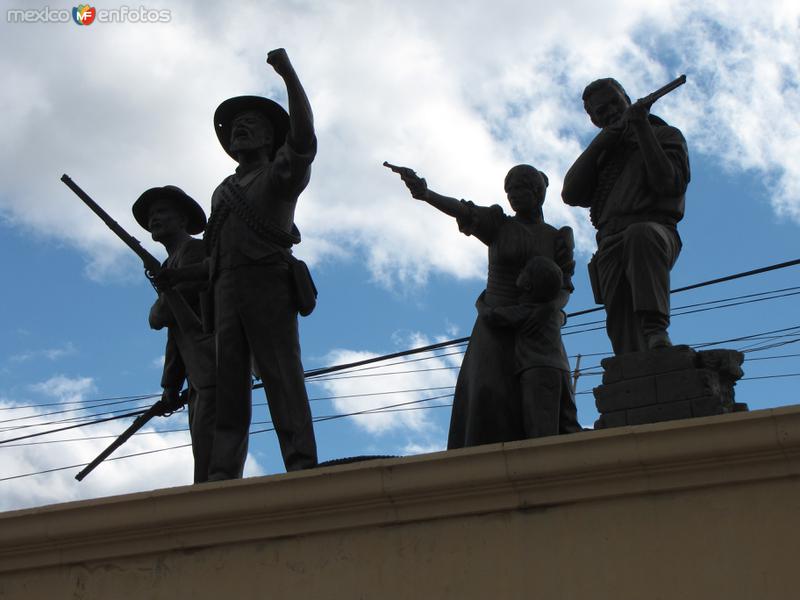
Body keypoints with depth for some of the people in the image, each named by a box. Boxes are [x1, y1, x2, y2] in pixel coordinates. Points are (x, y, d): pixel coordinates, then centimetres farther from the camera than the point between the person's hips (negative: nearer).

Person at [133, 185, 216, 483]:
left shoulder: (195, 249, 0)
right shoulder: (170, 267, 28)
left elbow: (163, 316, -12)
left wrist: (155, 315, 11)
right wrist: (171, 385, 18)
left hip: (218, 367, -9)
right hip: (199, 380, 9)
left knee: (212, 465, -19)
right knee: (205, 460, 4)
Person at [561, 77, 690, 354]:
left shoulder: (667, 136, 18)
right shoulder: (601, 155, 33)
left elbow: (668, 183, -4)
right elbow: (571, 194, 13)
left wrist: (642, 127, -5)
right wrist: (599, 144, 6)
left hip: (654, 232, -4)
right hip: (611, 246, 4)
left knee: (640, 235, -41)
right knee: (624, 331, -16)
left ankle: (655, 328, -49)